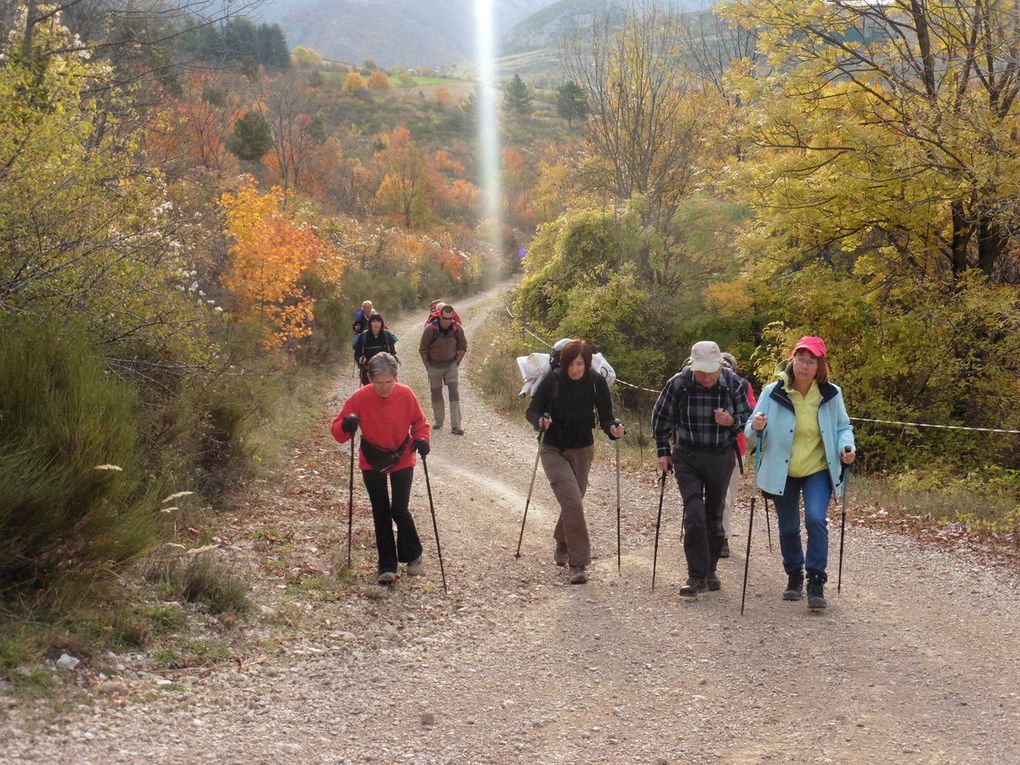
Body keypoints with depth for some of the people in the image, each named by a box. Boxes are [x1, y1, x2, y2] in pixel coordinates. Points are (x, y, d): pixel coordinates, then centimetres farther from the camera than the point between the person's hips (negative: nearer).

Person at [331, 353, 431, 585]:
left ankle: (412, 555, 18)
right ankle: (387, 565, 18)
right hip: (372, 462, 1)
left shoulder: (406, 395, -16)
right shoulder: (360, 398, -19)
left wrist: (421, 438, -20)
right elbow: (337, 429, -15)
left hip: (402, 460, -1)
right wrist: (346, 427, -38)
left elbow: (419, 421, 0)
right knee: (381, 513, 7)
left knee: (399, 510, -8)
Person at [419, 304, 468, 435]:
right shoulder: (430, 329, -17)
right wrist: (428, 367, -5)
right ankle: (439, 422, 28)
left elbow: (463, 347, 6)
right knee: (436, 394, 10)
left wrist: (457, 362, 1)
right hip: (434, 366, -1)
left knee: (454, 393, -9)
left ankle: (456, 426, -8)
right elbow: (423, 349, -6)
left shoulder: (457, 328, -10)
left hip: (451, 365, 1)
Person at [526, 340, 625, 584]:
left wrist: (614, 428, -28)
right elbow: (532, 410, -8)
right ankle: (578, 563, -10)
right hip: (554, 451, -2)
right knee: (573, 503, -17)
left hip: (582, 451, 2)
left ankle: (562, 545, 41)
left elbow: (605, 417, -6)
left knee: (573, 503, 11)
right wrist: (540, 421, -30)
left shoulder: (597, 382, -10)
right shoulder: (552, 380, -14)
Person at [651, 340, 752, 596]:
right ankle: (697, 576, -5)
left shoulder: (734, 383, -12)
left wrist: (732, 421, -20)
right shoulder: (679, 383, -14)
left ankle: (710, 570, 28)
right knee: (694, 515, -13)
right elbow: (660, 417, 3)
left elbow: (748, 418, 2)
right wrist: (663, 451, 6)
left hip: (721, 458, 1)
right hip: (688, 458, -1)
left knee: (714, 516, 11)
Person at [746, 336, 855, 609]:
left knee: (816, 519, -19)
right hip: (782, 472, 1)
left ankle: (816, 581, -8)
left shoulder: (831, 394, -8)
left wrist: (847, 446, -16)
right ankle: (794, 576, 34)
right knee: (788, 528, 12)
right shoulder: (773, 392, -11)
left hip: (818, 471, -1)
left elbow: (843, 427, 5)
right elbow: (751, 428, -6)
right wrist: (757, 427, -30)